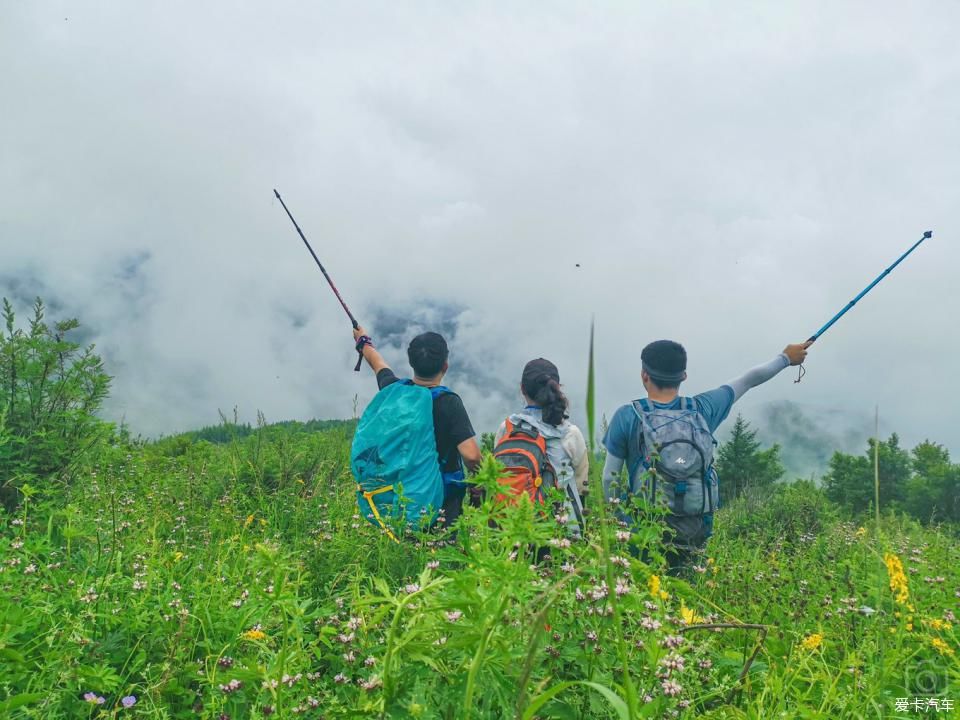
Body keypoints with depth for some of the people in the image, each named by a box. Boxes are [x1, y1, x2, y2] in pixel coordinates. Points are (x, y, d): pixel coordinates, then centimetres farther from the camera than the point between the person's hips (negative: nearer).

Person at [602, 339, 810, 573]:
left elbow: (610, 478, -3)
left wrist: (617, 519, 13)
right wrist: (785, 358, 31)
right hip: (695, 532, 3)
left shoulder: (627, 416, -8)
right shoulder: (702, 409, -1)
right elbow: (748, 380, 16)